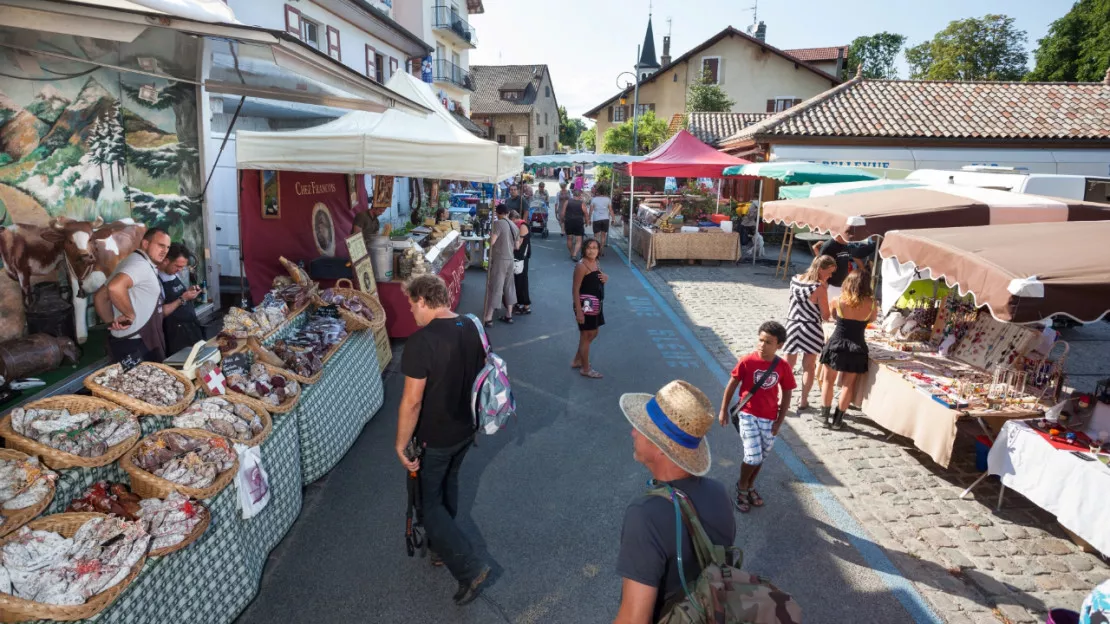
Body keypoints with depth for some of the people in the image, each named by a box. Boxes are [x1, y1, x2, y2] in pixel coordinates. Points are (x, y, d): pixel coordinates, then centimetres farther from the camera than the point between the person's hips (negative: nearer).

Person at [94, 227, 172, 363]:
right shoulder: (140, 263, -15)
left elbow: (100, 297, 18)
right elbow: (115, 287, -35)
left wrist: (113, 321, 8)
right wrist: (130, 315, -22)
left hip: (140, 342, 11)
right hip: (133, 345, -11)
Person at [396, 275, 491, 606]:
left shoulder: (421, 341, -28)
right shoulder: (472, 328, -5)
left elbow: (412, 401, -25)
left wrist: (401, 444, -13)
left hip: (435, 438, -7)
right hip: (465, 429, 7)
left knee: (429, 503, 11)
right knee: (448, 486, 27)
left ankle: (470, 569, 8)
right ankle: (441, 545, 46)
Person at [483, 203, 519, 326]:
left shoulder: (498, 223, -12)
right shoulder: (514, 226, 10)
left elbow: (491, 241, -19)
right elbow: (517, 246, 14)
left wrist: (490, 235, 2)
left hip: (499, 259, -7)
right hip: (510, 259, 7)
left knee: (494, 287, -5)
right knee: (508, 287, 14)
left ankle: (488, 318, -2)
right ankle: (509, 315, 20)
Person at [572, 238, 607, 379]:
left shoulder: (596, 263, 8)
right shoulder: (581, 266, -18)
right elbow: (575, 289, -20)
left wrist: (605, 278, -2)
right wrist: (578, 311, -23)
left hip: (596, 303, 10)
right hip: (586, 304, -9)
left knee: (593, 334, 21)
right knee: (586, 336, 3)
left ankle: (577, 360, 36)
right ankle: (585, 369, 17)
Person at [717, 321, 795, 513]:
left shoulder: (783, 367, -7)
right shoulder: (747, 362, -14)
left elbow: (786, 394, 3)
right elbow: (732, 385, -4)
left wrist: (779, 421, 0)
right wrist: (723, 410, -1)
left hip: (769, 419, 3)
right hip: (748, 415, -3)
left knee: (761, 458, 16)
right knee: (753, 457, -8)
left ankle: (750, 486, 40)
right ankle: (741, 487, 19)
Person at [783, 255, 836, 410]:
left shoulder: (795, 279, 0)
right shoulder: (819, 288, -17)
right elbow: (825, 316, -13)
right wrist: (824, 290, -3)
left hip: (792, 326, 4)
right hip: (810, 329, -4)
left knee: (787, 366, 11)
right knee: (809, 367, 11)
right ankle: (803, 401, 17)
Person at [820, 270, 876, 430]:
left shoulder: (838, 300, -9)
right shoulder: (871, 305, -7)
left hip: (836, 345, 0)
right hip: (856, 348, 0)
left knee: (829, 380, 15)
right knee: (848, 384, 11)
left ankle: (825, 415, 20)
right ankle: (837, 420, 16)